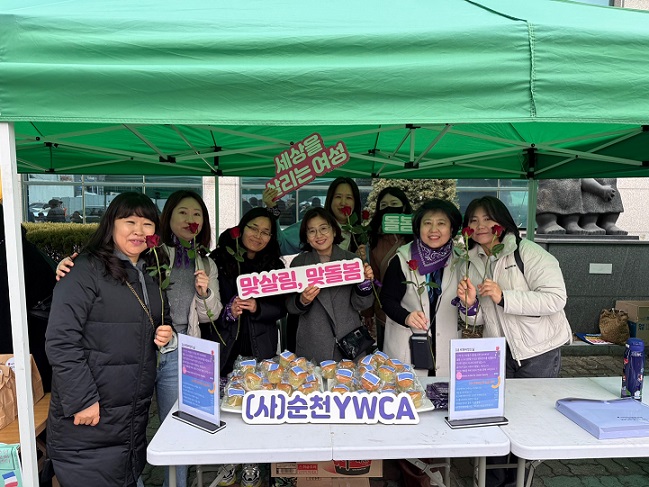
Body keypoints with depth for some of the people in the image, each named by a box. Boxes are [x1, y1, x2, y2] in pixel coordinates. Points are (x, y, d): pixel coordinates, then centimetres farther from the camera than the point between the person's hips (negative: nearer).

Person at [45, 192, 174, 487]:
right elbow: (61, 341, -18)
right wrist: (82, 401, -20)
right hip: (88, 421, -7)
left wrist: (166, 336, 1)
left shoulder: (150, 277, 10)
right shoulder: (86, 271, -13)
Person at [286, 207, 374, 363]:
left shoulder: (352, 260, -1)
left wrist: (365, 283, -17)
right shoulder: (299, 263, 1)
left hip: (349, 343, 0)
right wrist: (302, 301, -19)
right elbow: (290, 307, 1)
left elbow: (360, 305, 1)